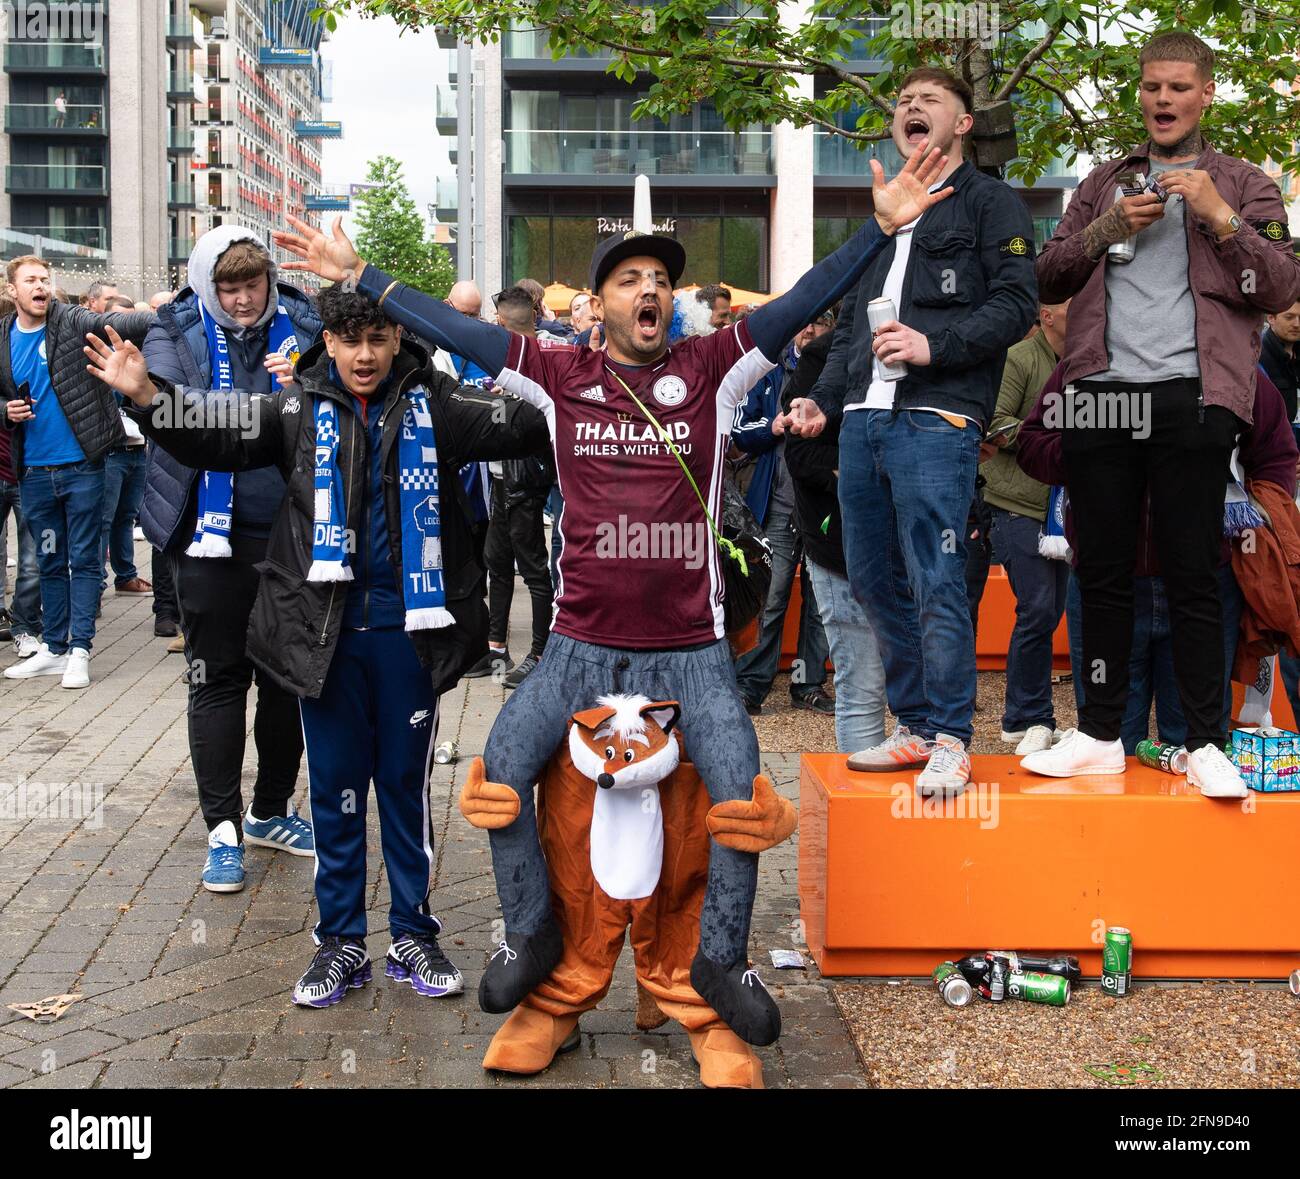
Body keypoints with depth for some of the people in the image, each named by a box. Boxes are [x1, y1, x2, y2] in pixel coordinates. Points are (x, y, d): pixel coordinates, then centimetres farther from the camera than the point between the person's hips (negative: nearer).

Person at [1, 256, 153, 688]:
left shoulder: (70, 321, -5)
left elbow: (114, 324, -21)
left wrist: (157, 318, -39)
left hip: (80, 464, -4)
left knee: (84, 560, 1)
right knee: (51, 563, 13)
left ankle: (79, 650, 6)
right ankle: (54, 649, 22)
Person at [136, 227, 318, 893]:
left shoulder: (303, 324, 1)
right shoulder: (178, 332, -3)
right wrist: (258, 405, -31)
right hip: (213, 536, -2)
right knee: (218, 681, 5)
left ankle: (271, 812, 30)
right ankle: (223, 828, 16)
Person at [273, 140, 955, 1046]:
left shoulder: (711, 368, 1)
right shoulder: (562, 376, 4)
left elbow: (803, 304, -6)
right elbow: (454, 330, 6)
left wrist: (882, 227, -14)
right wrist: (358, 276, 6)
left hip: (691, 648, -1)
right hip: (583, 644, 1)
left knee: (740, 789, -12)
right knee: (503, 769, -9)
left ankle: (722, 956, 9)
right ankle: (532, 932, 13)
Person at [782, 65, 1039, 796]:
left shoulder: (990, 203, 6)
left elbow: (1017, 305, -6)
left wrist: (935, 345, -17)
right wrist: (825, 399, 16)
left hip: (935, 420, -7)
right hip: (862, 423, 7)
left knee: (936, 584, -12)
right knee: (876, 582, 8)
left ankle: (950, 741, -4)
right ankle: (915, 727, 18)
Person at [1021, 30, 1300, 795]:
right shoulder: (1105, 183, 20)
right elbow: (1048, 279, 13)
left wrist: (1219, 217, -10)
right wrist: (1106, 230, -3)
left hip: (1191, 396, -3)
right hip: (1102, 393, 3)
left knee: (1194, 576, -3)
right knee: (1103, 572, 5)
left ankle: (1207, 744, 4)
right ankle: (1102, 735, 13)